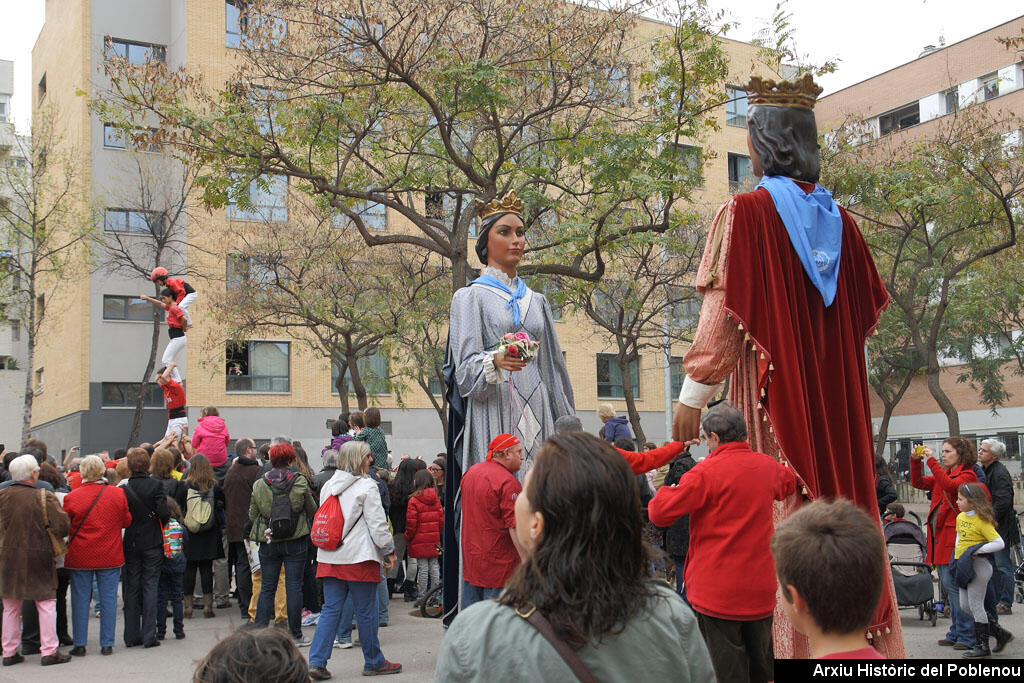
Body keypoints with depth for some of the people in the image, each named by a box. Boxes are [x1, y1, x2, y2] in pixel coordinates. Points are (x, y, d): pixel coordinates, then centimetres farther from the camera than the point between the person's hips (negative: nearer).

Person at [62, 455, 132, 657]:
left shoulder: (71, 497, -11)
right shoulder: (118, 494, -6)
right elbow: (127, 521, 5)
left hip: (80, 557, -1)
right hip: (110, 556, 1)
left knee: (80, 599, 8)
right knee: (108, 598, 7)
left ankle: (80, 644, 12)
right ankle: (107, 644, 9)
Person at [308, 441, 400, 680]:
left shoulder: (328, 486, 11)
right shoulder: (366, 486, -9)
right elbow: (377, 524, -10)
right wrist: (389, 550, 1)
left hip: (330, 557, 6)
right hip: (359, 558, -6)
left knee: (330, 609, 8)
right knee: (366, 611, 4)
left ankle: (317, 661, 0)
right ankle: (373, 662, 16)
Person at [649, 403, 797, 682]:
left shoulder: (707, 472, -15)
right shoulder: (768, 465, 5)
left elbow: (659, 512, -14)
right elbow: (789, 482, 31)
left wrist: (666, 490, 9)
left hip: (719, 590, -6)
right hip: (761, 586, 6)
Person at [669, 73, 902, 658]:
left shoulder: (746, 211, -7)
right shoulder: (840, 219, 10)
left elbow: (724, 309, -12)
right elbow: (866, 309, 16)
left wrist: (693, 393, -9)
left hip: (774, 390, -5)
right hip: (838, 391, 5)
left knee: (782, 511, -2)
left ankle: (792, 647, 1)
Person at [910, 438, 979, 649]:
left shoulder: (968, 475, -6)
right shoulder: (943, 474, 18)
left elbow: (949, 485, -24)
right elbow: (918, 482, 16)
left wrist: (931, 461, -21)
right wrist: (915, 460, 3)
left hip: (955, 537, -8)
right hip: (940, 536, 8)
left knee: (953, 584, -9)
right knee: (949, 585, 12)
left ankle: (966, 636, -2)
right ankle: (956, 633, 20)